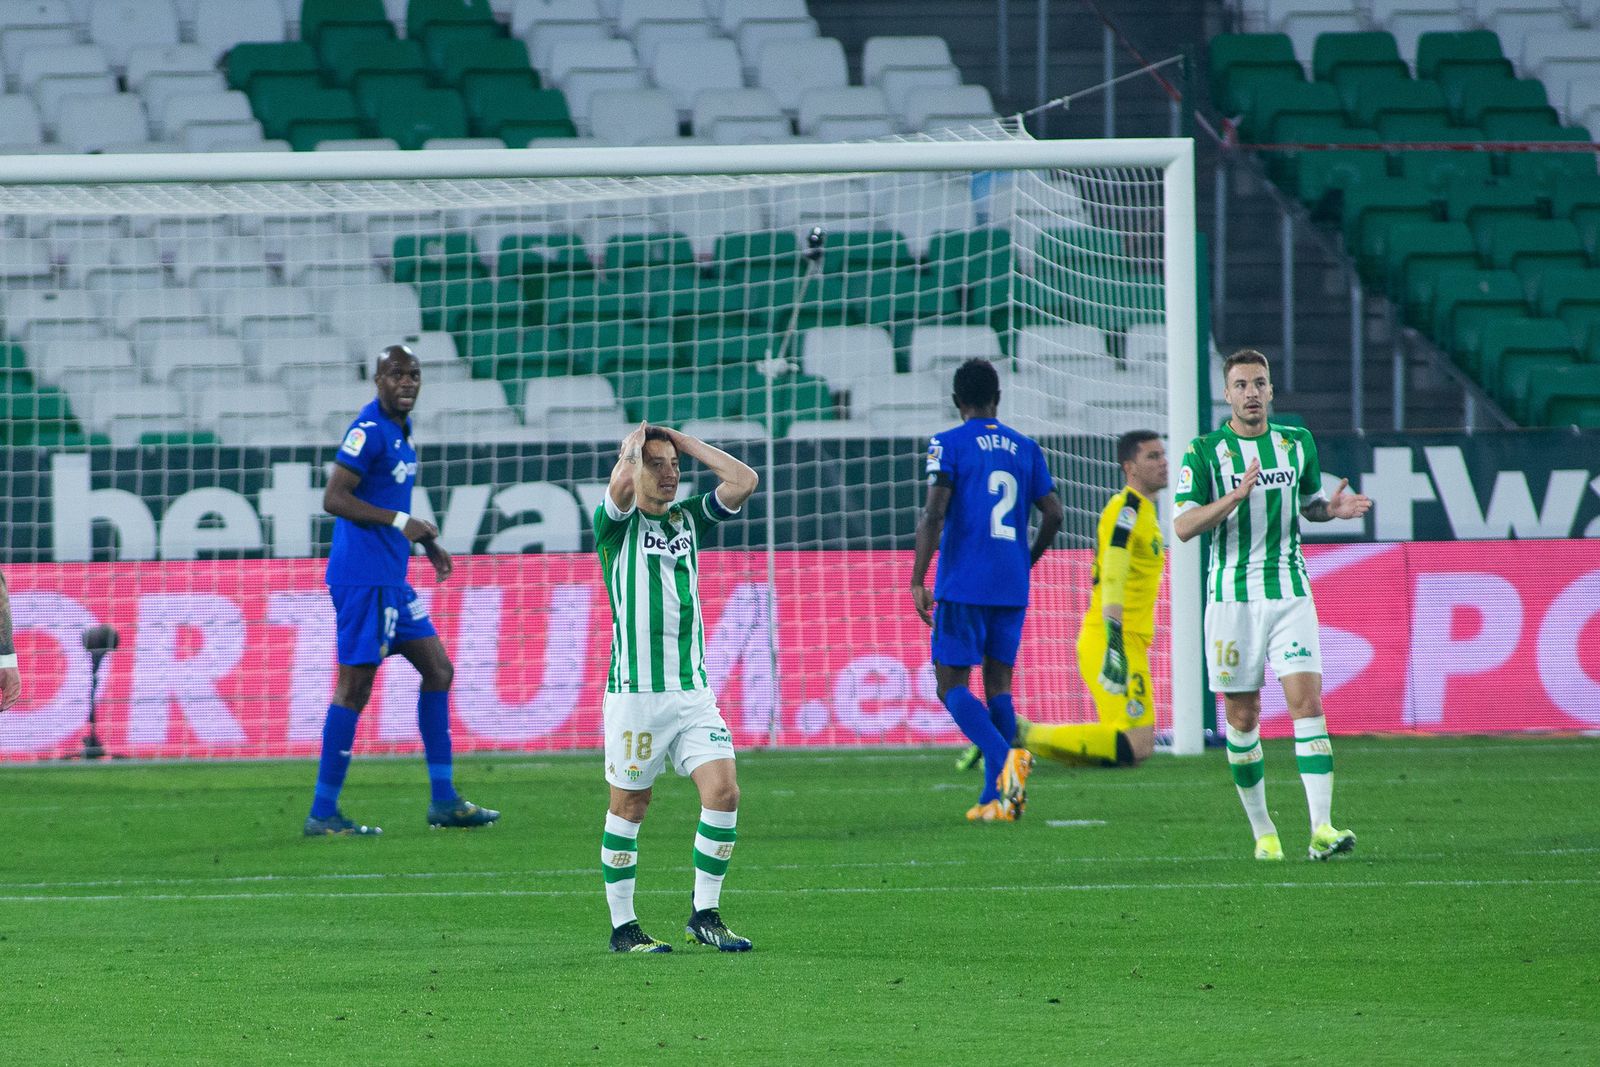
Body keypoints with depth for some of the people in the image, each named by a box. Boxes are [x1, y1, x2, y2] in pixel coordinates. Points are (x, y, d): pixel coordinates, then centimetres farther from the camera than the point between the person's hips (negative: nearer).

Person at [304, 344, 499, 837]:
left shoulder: (400, 429, 15)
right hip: (363, 577, -10)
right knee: (354, 686, -9)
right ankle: (323, 813, -6)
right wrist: (399, 522, -22)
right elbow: (334, 499, -20)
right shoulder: (369, 430, -14)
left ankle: (444, 800, 17)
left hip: (390, 578, 10)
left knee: (438, 670, 12)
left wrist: (429, 544, 22)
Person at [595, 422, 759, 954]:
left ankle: (704, 915, 4)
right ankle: (623, 927, 12)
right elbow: (622, 483, -24)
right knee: (629, 805, 2)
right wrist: (635, 443, -4)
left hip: (693, 687, 5)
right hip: (635, 691, -5)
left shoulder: (688, 519, 13)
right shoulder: (617, 523, -2)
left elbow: (744, 480, 2)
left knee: (724, 791, -8)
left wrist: (682, 440, 5)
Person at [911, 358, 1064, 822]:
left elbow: (934, 514, -14)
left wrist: (917, 581, -11)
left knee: (952, 684, -1)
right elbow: (1052, 513, 10)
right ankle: (995, 798, 3)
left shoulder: (948, 445, -4)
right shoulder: (1025, 448, 10)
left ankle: (1006, 756, -26)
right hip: (1012, 587, 5)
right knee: (999, 684, 8)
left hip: (963, 584, -5)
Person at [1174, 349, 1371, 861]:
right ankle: (1262, 830, 20)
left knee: (1307, 702, -13)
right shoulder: (1205, 451, -2)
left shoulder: (1297, 442, 8)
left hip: (1290, 593, 1)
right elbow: (1183, 526, -10)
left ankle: (1321, 828, -21)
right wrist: (1235, 497, -24)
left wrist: (1332, 507, -1)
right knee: (1243, 718, 4)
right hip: (1232, 596, -1)